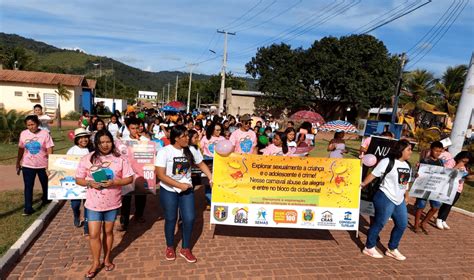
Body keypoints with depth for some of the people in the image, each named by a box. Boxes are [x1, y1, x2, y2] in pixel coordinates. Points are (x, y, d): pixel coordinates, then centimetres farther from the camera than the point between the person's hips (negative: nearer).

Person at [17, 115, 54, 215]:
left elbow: (49, 150, -14)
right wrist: (18, 163, 14)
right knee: (28, 186, 0)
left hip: (43, 165, -1)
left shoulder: (44, 134, -12)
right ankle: (28, 208, 7)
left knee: (45, 184, 17)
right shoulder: (23, 134, -2)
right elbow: (21, 149, 9)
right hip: (28, 165, 2)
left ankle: (45, 199, 42)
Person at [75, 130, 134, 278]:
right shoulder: (87, 159, -5)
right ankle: (95, 262, 27)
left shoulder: (119, 158, -6)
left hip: (112, 203, 0)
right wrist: (90, 183, -19)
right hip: (93, 203, 0)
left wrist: (114, 183, -21)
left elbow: (129, 178, -5)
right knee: (93, 234, 4)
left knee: (108, 231, 16)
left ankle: (107, 259, 37)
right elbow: (78, 179, 1)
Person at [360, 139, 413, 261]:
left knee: (402, 224, 13)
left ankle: (392, 249, 30)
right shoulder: (387, 162, -13)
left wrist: (406, 197, 23)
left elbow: (405, 182, 20)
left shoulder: (407, 166, 11)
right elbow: (373, 174, -14)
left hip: (399, 201, 9)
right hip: (385, 198, -8)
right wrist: (363, 184, -17)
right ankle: (369, 247, 17)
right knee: (379, 223, 0)